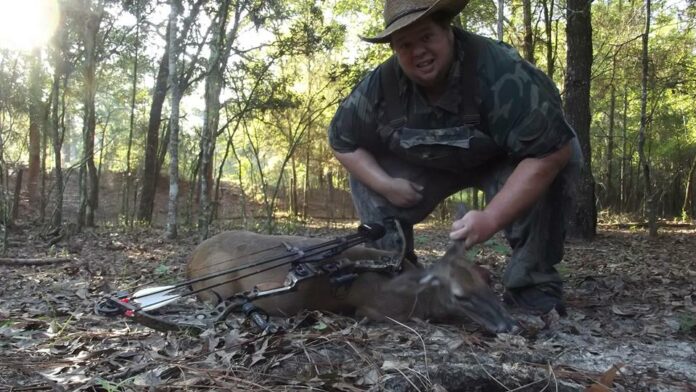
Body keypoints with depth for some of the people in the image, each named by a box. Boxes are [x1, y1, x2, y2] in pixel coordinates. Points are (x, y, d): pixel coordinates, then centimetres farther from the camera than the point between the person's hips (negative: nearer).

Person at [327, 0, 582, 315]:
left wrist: (490, 219, -43)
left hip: (499, 160, -3)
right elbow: (342, 142, -8)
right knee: (365, 178, -12)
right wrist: (385, 185, -23)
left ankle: (533, 287, -20)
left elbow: (552, 149, -40)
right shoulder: (379, 85, -23)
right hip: (426, 165, 4)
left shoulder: (500, 72, -38)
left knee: (552, 165, -35)